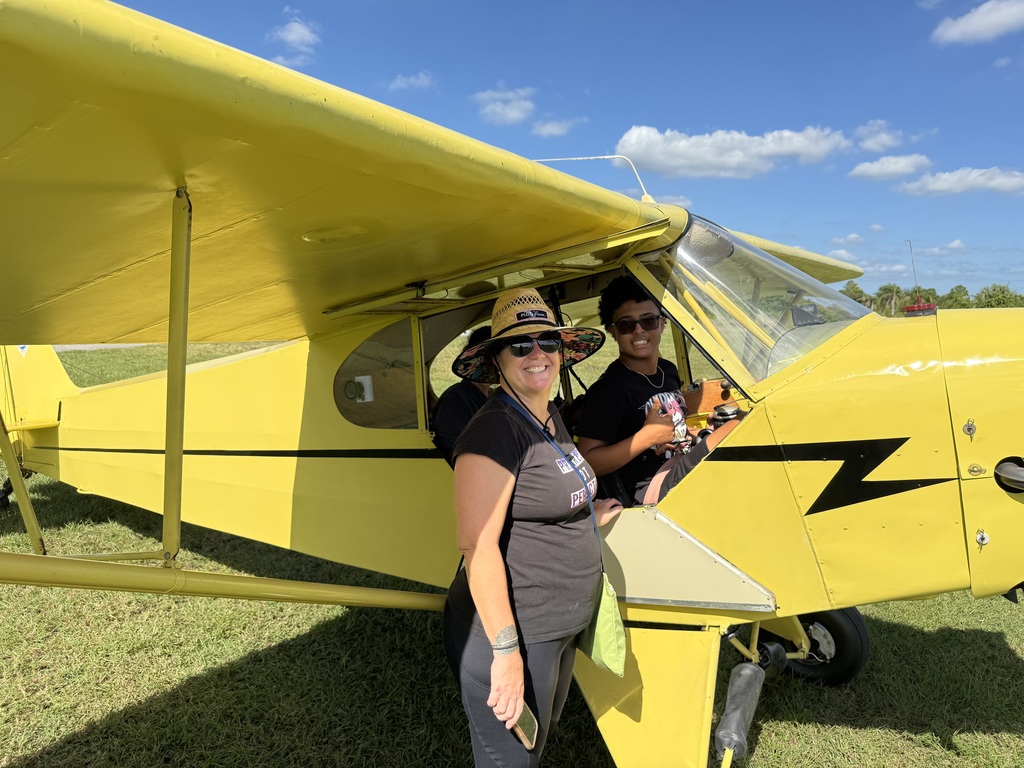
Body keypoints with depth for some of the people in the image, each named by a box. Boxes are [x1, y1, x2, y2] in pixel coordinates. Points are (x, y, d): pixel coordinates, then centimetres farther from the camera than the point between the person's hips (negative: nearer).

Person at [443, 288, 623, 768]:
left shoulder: (551, 417, 8)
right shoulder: (495, 429, -21)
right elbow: (477, 546, -25)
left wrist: (585, 518, 11)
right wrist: (506, 650, -23)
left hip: (561, 629, 9)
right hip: (510, 635, -9)